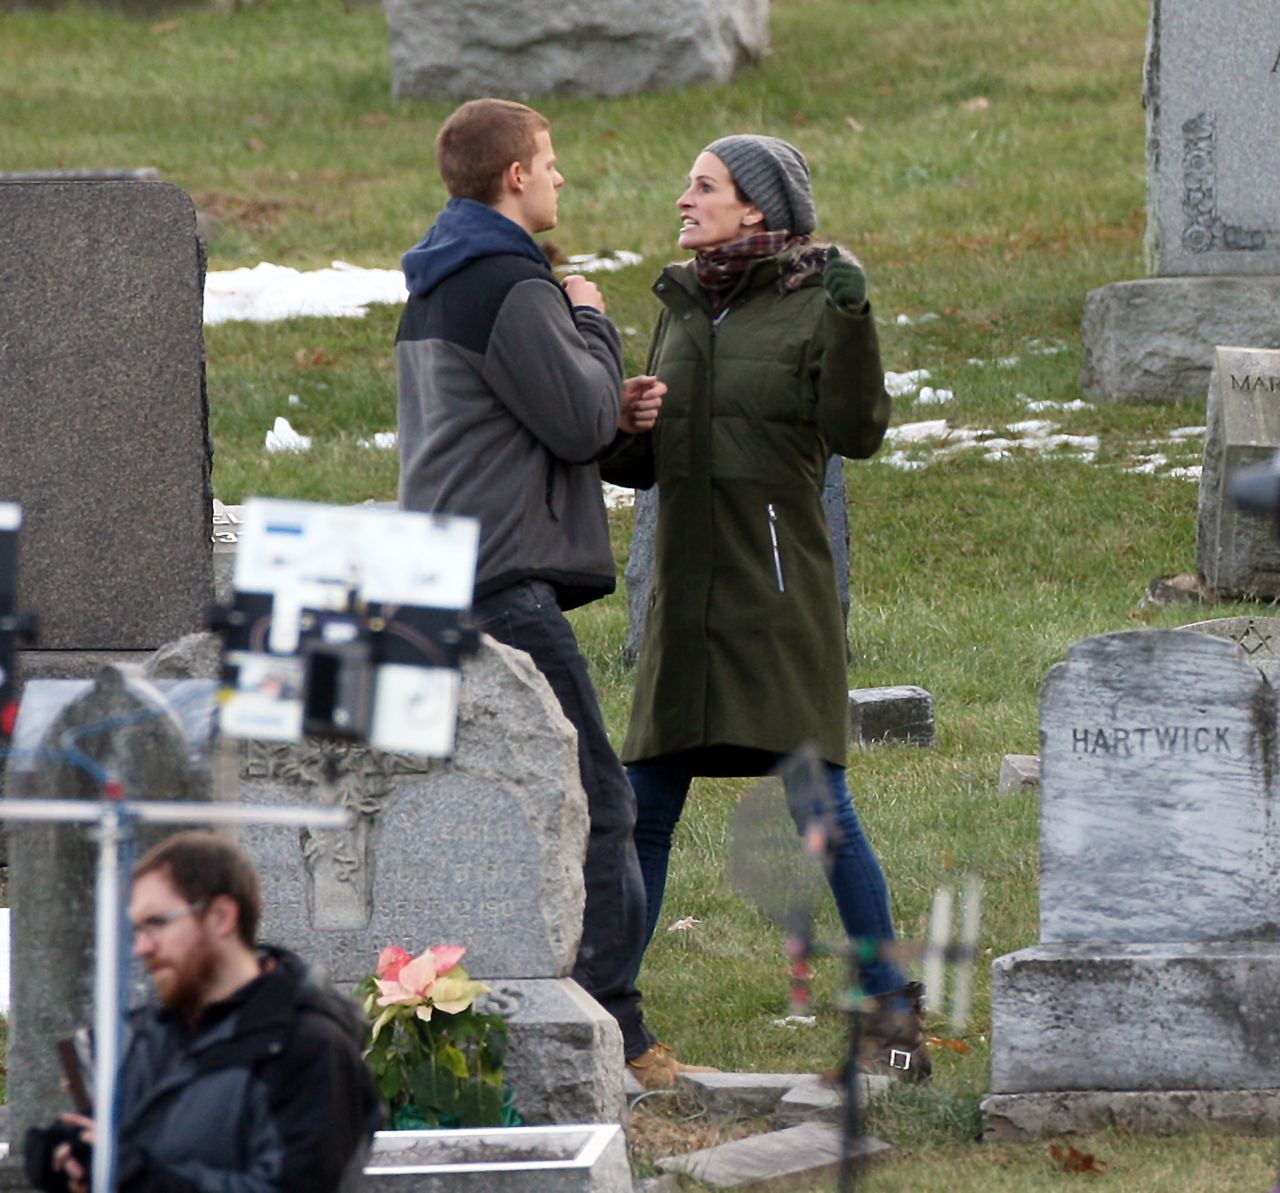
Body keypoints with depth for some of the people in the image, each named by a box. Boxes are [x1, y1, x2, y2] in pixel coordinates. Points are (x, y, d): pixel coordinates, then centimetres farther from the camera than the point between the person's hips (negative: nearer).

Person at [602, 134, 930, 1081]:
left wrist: (851, 320, -27)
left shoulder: (811, 302, -5)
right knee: (643, 811, 5)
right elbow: (643, 459, 21)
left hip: (781, 586, -6)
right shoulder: (682, 310, 14)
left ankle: (894, 1013, 2)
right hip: (687, 594, 6)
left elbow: (855, 431, -18)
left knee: (820, 805, -7)